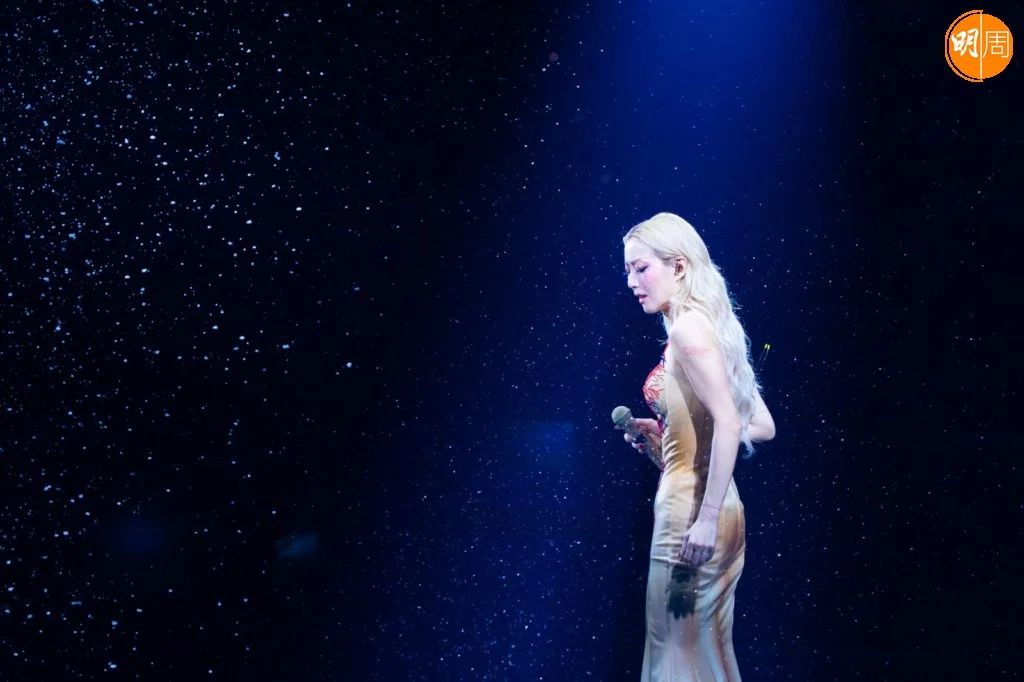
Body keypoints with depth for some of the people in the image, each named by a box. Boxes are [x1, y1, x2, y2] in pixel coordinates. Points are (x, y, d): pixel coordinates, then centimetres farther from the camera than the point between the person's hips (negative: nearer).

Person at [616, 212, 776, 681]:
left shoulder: (688, 327, -12)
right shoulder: (704, 326, 14)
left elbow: (729, 423, -22)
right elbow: (763, 427, 17)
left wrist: (706, 520, -24)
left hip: (691, 508, -9)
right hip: (710, 509, 9)